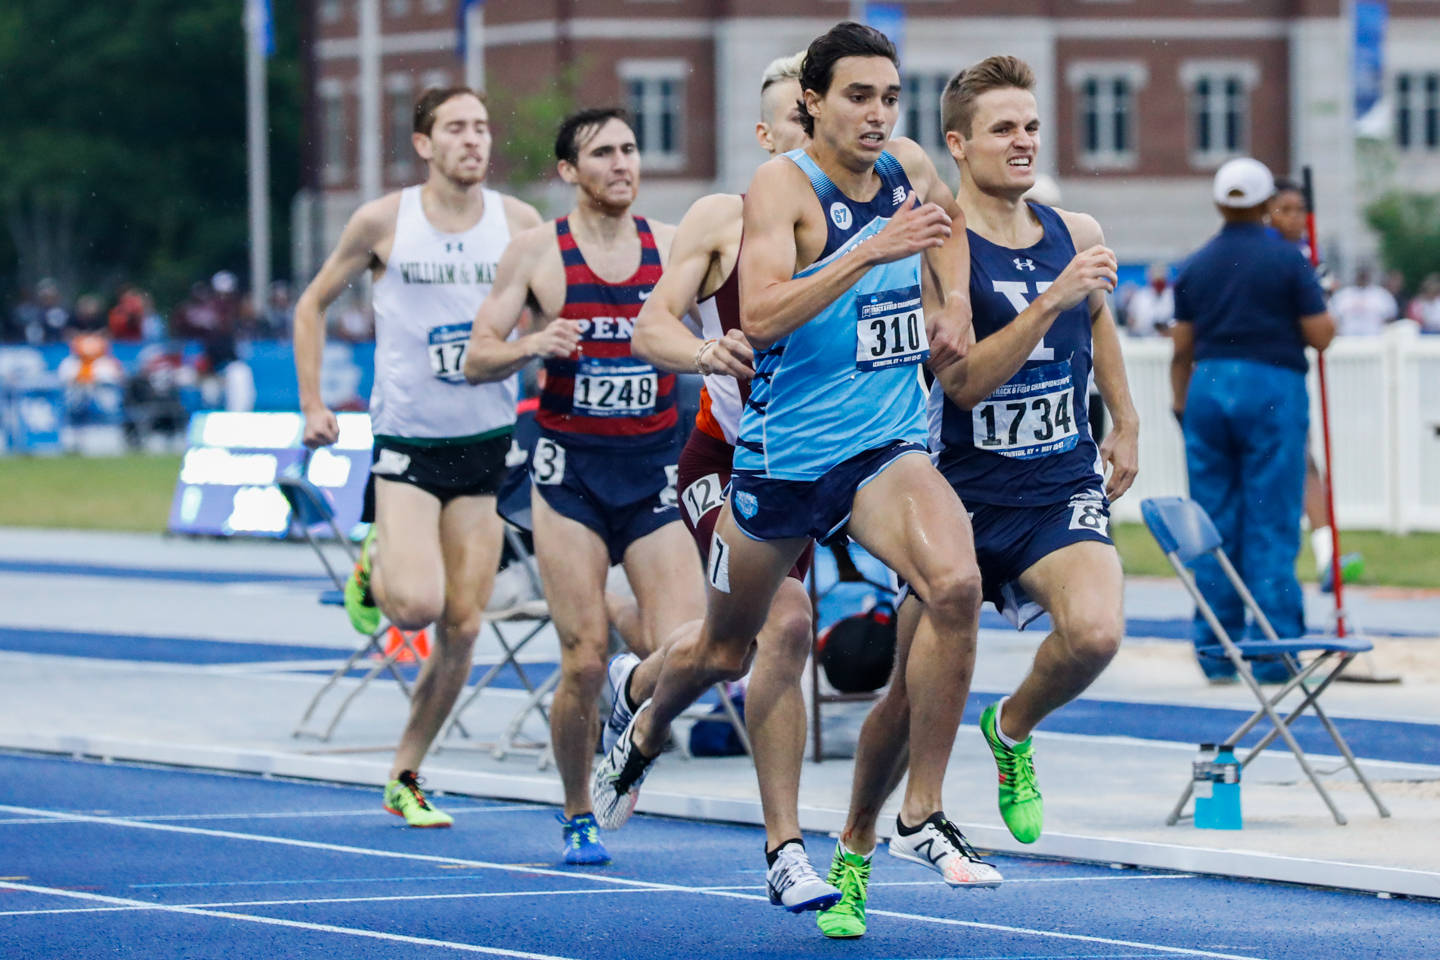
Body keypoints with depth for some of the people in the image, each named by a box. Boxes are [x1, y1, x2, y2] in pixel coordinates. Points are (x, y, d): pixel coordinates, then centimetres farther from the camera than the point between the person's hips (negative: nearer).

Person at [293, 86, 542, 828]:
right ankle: (374, 568, 17)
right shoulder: (383, 221, -3)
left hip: (487, 440, 3)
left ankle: (405, 775, 16)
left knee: (462, 626, 1)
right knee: (416, 605, -20)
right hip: (406, 437, -3)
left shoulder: (518, 223, 2)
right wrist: (312, 404, 2)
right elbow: (313, 304, 9)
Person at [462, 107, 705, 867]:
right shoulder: (540, 250, 0)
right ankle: (577, 817, 12)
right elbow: (476, 359, 1)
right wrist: (534, 346, -19)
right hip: (571, 470, -2)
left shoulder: (671, 245, 6)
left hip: (652, 467, 2)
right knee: (585, 661, -8)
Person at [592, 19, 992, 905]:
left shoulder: (910, 169, 2)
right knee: (725, 650, 15)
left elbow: (948, 218, 28)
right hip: (783, 455, -3)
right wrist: (874, 250, -36)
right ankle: (643, 737, 51)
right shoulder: (782, 185, -16)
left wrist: (954, 300, 12)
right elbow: (760, 314, -31)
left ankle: (922, 817, -15)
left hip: (886, 444, 3)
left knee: (954, 583, -26)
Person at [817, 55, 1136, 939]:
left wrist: (1125, 423, 24)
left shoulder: (1077, 234, 4)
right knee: (915, 697, 2)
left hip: (1062, 491, 2)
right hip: (964, 497, -2)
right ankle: (856, 851, 29)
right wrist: (1051, 300, -29)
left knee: (1095, 633, -27)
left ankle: (1014, 731, 6)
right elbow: (961, 379, -22)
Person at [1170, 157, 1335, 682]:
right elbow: (1320, 335, -6)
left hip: (1208, 388, 4)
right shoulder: (1286, 259, -4)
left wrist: (1183, 408, 19)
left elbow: (1181, 350, 9)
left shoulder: (1196, 266, 8)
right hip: (1272, 388, -4)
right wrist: (1319, 303, 14)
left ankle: (1217, 652, 6)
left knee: (1213, 525, 7)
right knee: (1271, 526, -2)